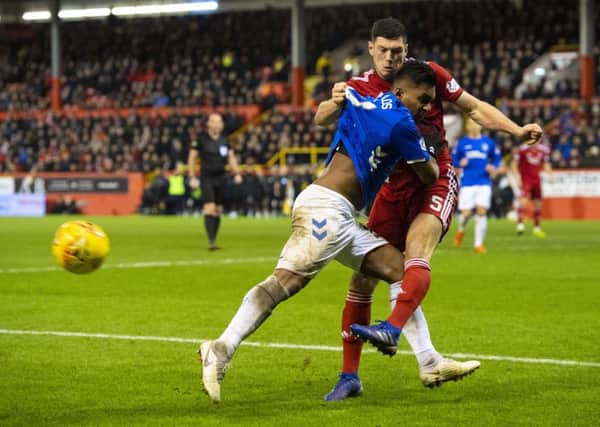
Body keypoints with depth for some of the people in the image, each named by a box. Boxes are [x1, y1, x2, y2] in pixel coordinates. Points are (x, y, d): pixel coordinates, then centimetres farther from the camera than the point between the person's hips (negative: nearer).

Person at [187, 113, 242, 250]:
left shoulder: (224, 140, 8)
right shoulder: (201, 139, -4)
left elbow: (231, 157, 17)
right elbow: (191, 158, 0)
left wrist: (236, 173, 5)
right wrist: (192, 178, -6)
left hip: (221, 178, 5)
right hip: (207, 178, -5)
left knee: (218, 211, 7)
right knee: (209, 209, -15)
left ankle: (214, 241, 16)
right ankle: (211, 241, -17)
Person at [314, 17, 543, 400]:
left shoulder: (428, 74, -4)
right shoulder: (360, 87, 1)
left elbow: (474, 108, 4)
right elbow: (322, 120, -8)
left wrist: (518, 130, -8)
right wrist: (334, 102, -31)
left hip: (435, 179, -3)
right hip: (393, 187, 3)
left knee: (415, 250, -31)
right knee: (363, 278, -2)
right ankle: (350, 375, 3)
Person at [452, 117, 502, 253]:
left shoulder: (488, 142, 7)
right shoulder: (462, 143, 6)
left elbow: (497, 158, 15)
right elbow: (454, 159, 12)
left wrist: (493, 168, -4)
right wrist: (460, 163, -9)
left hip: (484, 182, 0)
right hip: (467, 183, 0)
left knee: (481, 211, -11)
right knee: (466, 213, -6)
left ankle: (478, 243, -2)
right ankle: (461, 230, 30)